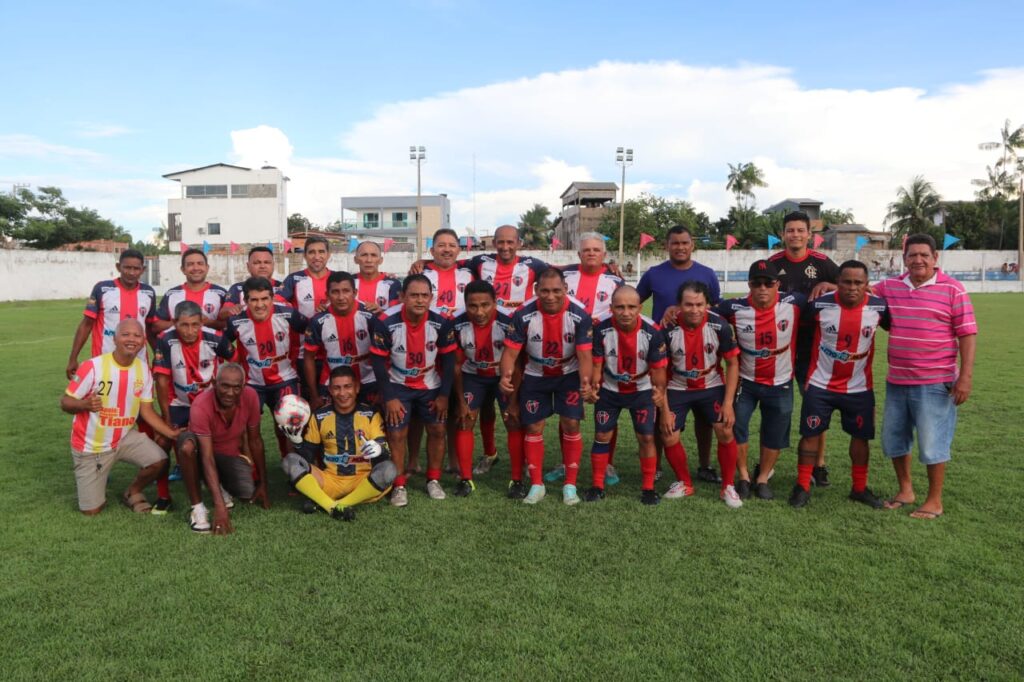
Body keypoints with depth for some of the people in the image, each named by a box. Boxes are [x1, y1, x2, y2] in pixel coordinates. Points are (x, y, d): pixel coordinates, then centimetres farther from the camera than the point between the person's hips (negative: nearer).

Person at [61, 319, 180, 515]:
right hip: (91, 445, -3)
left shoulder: (143, 370, -7)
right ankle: (87, 480, 35)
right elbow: (65, 402, -15)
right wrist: (85, 405, -38)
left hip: (124, 437, 4)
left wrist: (172, 433, -14)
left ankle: (132, 492, 10)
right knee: (91, 510, 0)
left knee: (159, 461, -21)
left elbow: (147, 410, -2)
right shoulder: (92, 366, -21)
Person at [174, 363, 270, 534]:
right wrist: (219, 506, -42)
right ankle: (198, 508, -22)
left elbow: (255, 441, -6)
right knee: (187, 445, -37)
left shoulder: (250, 397, -20)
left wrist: (263, 484, -2)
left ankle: (222, 484, 15)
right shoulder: (201, 405, -31)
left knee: (250, 494, -19)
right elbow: (207, 457, -35)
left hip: (231, 455, 4)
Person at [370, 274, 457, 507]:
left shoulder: (441, 322, -18)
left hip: (430, 385, 2)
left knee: (437, 430, 3)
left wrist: (444, 395, -7)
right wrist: (389, 398, -16)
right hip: (397, 385, -2)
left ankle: (434, 480, 21)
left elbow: (448, 359, -7)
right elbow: (378, 361, -16)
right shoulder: (386, 322, -24)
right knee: (396, 434, -6)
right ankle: (399, 486, 10)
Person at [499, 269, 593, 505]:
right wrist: (506, 376, -42)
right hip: (535, 376, 1)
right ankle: (536, 485, 15)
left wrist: (585, 380, -43)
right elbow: (511, 351, -21)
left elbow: (584, 355, -23)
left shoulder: (579, 316, -23)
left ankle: (570, 485, 7)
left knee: (570, 424, -8)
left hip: (569, 375, -1)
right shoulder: (523, 316, -23)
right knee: (533, 427, 1)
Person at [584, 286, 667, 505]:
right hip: (609, 390, 1)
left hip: (641, 390, 0)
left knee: (647, 437, -3)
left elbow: (658, 368, -15)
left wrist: (659, 389, -34)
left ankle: (648, 489, 12)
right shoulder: (601, 329, -25)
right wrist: (593, 386, -31)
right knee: (602, 436, 5)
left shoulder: (652, 332, -25)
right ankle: (597, 487, 19)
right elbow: (596, 364, -14)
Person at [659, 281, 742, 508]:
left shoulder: (720, 326, -21)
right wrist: (664, 409, -11)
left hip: (712, 386, 0)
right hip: (678, 389, 0)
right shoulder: (668, 329, -22)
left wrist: (728, 402, -13)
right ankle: (684, 483, 20)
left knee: (725, 432, -11)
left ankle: (728, 486, 11)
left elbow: (732, 363, -8)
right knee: (669, 437, -4)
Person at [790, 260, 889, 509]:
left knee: (861, 436, 11)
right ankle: (803, 487, 16)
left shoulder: (879, 307, -10)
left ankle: (860, 488, 29)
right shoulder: (820, 304, -15)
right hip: (820, 385, -2)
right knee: (810, 434, 2)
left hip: (859, 388, 2)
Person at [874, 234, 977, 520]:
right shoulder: (889, 287, 5)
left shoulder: (952, 289, -6)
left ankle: (935, 501, 18)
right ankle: (905, 490, 32)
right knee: (893, 439, 14)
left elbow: (967, 333, -8)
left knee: (932, 443, 2)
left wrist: (966, 375, -14)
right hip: (896, 381, 5)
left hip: (935, 383, -5)